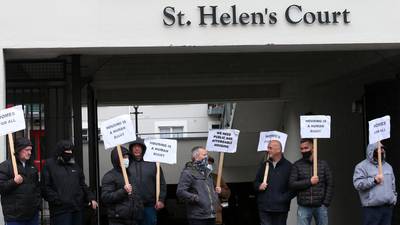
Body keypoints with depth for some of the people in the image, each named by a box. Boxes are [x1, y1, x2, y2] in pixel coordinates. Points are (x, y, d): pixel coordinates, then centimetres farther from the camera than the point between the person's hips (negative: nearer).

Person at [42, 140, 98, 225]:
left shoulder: (75, 166, 18)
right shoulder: (50, 164, 0)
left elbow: (82, 185, 21)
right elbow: (46, 187, -6)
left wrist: (90, 198, 7)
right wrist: (57, 200, -15)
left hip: (77, 208, 6)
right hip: (61, 209, -6)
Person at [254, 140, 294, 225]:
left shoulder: (288, 166, 0)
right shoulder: (264, 164, 12)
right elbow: (255, 182, 20)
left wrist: (285, 198, -12)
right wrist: (259, 186, -2)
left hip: (281, 208, -2)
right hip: (264, 208, 2)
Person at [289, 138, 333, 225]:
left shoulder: (323, 164, 6)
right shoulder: (297, 165, 3)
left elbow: (330, 185, 4)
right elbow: (292, 184, -5)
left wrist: (326, 203, -4)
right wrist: (309, 182, -13)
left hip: (320, 207, 1)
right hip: (304, 207, -1)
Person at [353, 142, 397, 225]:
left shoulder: (388, 166, 18)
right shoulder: (362, 166, -4)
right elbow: (357, 183, -15)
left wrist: (394, 197, 16)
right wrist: (374, 180, -22)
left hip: (388, 206, 6)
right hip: (371, 207, -6)